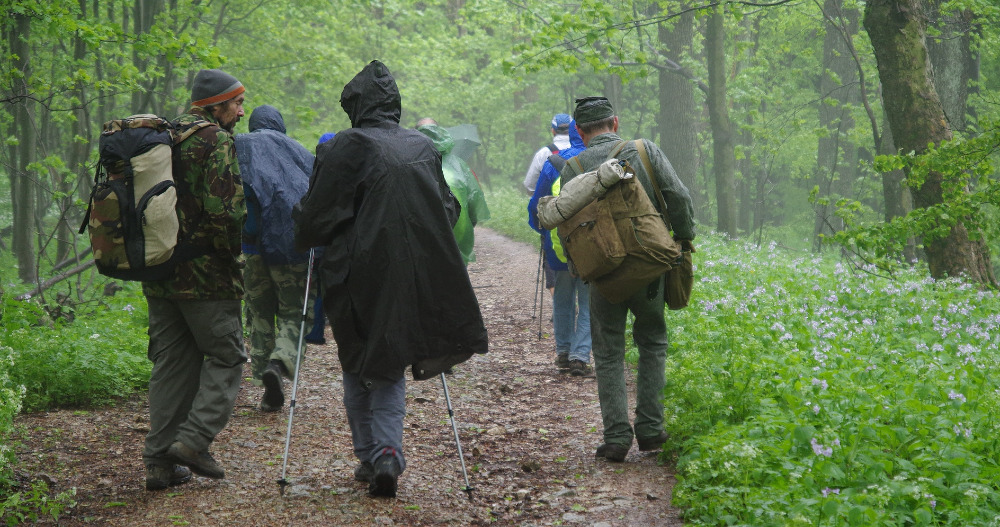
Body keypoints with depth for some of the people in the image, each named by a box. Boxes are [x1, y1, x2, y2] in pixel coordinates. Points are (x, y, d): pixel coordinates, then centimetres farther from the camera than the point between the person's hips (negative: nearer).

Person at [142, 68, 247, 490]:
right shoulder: (216, 142, -11)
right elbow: (225, 211, -20)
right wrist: (233, 252, -5)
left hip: (159, 275, 8)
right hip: (206, 274, -7)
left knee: (171, 363, 11)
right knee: (225, 357, 4)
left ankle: (160, 460, 9)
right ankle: (193, 440, -8)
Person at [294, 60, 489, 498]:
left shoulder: (344, 149, -9)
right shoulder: (423, 148, 6)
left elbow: (315, 217, -7)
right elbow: (448, 211, 14)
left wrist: (304, 241, 14)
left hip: (359, 277, -3)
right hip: (415, 278, 3)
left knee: (358, 367, 14)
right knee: (391, 371, 12)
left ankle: (370, 456, 11)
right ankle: (388, 455, -5)